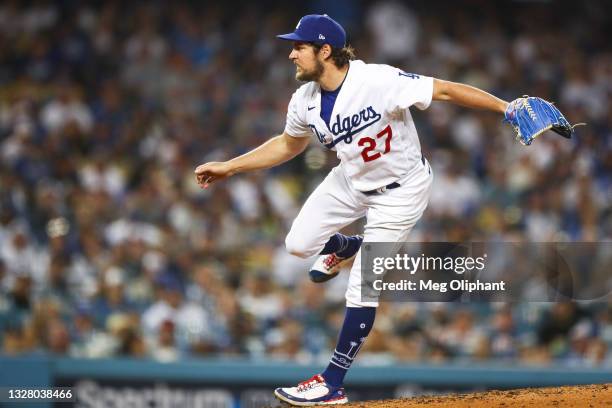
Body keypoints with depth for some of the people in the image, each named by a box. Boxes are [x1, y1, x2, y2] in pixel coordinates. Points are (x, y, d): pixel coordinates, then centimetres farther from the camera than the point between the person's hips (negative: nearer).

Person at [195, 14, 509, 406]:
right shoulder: (305, 102, -11)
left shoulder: (379, 81, -32)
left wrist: (507, 108, -40)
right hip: (351, 181, 6)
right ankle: (347, 247, 43)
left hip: (400, 190, -6)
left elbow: (445, 90, -32)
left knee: (362, 289, -7)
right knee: (299, 243, 8)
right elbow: (289, 144, 9)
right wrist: (229, 167, 8)